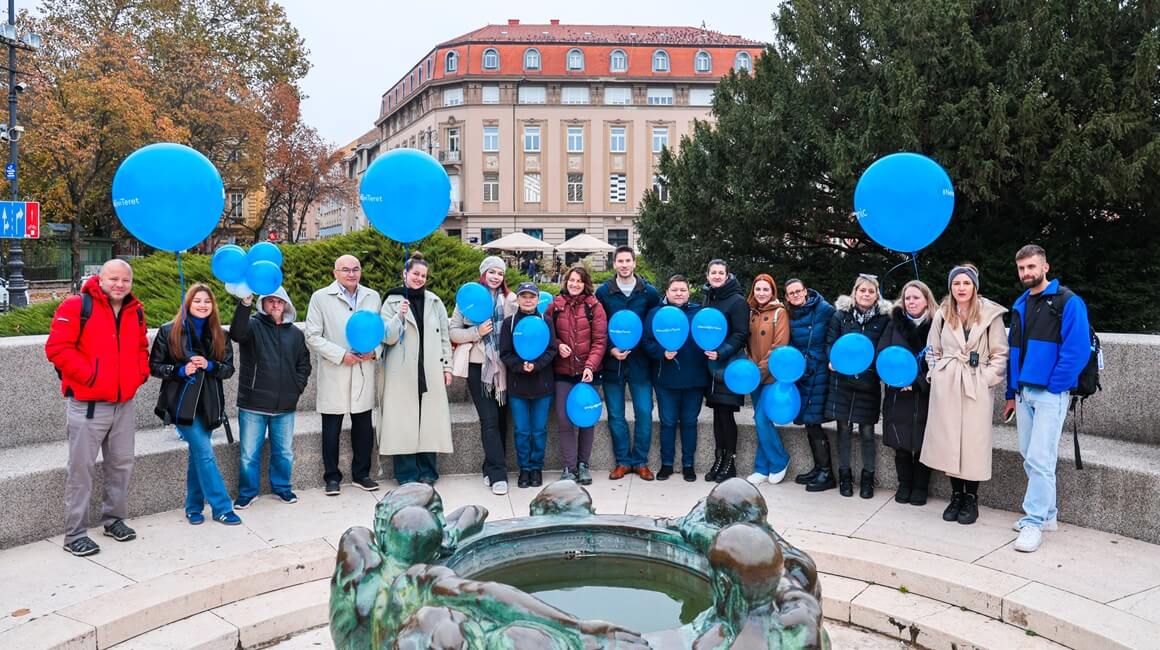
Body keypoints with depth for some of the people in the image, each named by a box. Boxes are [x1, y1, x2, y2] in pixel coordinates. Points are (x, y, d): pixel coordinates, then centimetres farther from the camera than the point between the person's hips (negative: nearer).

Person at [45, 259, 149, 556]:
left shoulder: (135, 311, 10)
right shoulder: (76, 307, -10)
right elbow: (57, 348, -14)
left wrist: (140, 372, 5)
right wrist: (89, 375, -19)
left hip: (124, 404, 6)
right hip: (87, 405, -6)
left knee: (121, 465, 14)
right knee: (81, 469, 0)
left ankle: (114, 519, 29)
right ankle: (75, 534, 9)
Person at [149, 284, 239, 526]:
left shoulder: (219, 335, 7)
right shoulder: (169, 331, -2)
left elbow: (229, 368, 6)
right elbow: (154, 365, 0)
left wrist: (209, 365, -13)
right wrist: (181, 370, -16)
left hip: (208, 403, 4)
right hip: (182, 403, -4)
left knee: (198, 455, 10)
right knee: (205, 454, -9)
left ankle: (194, 508, 22)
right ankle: (222, 508, -4)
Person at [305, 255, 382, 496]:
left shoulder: (373, 297, 10)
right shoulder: (320, 297, 0)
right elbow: (313, 336, -4)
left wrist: (375, 350, -4)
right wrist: (341, 355, -13)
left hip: (363, 372, 3)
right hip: (333, 374, -3)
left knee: (364, 426, 8)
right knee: (331, 427, 4)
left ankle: (361, 473, 22)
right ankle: (332, 477, 17)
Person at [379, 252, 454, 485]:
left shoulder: (435, 302, 10)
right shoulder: (392, 302, 3)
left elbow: (445, 336, 13)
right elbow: (387, 338, -3)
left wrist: (446, 367, 8)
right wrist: (400, 316, -17)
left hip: (430, 371, 2)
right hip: (402, 372, -2)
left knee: (429, 419, 3)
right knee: (404, 421, -2)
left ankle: (427, 472, 14)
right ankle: (407, 474, 8)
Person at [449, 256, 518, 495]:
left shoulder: (510, 300, 7)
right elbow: (453, 332, 1)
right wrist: (477, 331, -14)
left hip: (503, 367, 3)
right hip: (478, 366, -3)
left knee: (501, 418, 8)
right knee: (489, 419, -7)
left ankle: (491, 468, 22)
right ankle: (498, 474, -5)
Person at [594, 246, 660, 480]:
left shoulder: (649, 292, 2)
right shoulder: (603, 292, 2)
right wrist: (611, 349, -10)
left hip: (640, 362, 0)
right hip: (612, 362, 1)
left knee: (644, 413, 1)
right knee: (616, 415, 7)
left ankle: (640, 461, 15)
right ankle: (623, 461, 19)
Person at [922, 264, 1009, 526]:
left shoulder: (990, 314, -1)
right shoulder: (943, 314, 7)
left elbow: (1000, 354, 0)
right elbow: (933, 351, 15)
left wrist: (986, 379, -8)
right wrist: (938, 375, 4)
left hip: (977, 388, -2)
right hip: (946, 387, 2)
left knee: (973, 443, -2)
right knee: (949, 442, 5)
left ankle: (971, 499, 12)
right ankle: (956, 495, 18)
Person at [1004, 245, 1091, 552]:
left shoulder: (1068, 302, -7)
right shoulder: (1020, 304, 13)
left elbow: (1077, 351, -14)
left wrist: (1053, 387, -14)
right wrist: (1012, 394, 15)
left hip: (1050, 394, -7)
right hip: (1024, 393, 7)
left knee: (1039, 459, -9)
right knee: (1030, 457, 12)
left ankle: (1034, 522, 0)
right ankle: (1047, 514, 24)